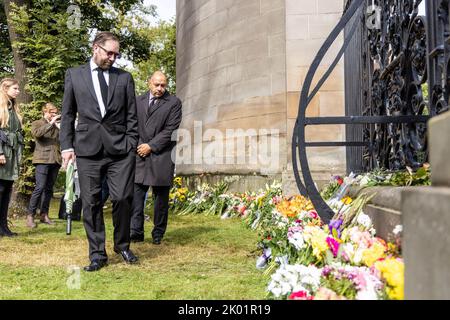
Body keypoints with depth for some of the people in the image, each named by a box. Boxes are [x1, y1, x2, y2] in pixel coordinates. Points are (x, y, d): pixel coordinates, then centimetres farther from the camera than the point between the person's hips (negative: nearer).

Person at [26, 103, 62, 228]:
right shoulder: (37, 123, 9)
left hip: (55, 160, 5)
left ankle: (44, 215, 11)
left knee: (49, 188, 5)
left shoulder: (57, 125, 21)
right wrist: (51, 123, -15)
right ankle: (30, 215, -9)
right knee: (40, 187, -13)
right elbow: (36, 133, -13)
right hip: (43, 159, -5)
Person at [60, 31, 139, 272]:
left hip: (120, 148, 0)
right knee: (91, 202, 2)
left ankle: (122, 246, 18)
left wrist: (131, 145, 1)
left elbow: (132, 115, 10)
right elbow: (67, 114, 10)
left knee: (122, 198, -4)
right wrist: (67, 146, 2)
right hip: (88, 148, 0)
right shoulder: (74, 75, 11)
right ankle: (97, 254, 13)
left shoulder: (124, 78, 12)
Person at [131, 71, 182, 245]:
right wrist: (138, 146, -3)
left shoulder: (174, 103, 2)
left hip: (162, 156, -2)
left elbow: (170, 130, -6)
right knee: (136, 193, -4)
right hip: (140, 154, 3)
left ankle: (158, 234, 14)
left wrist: (151, 145, -10)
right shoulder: (138, 101, 14)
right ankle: (136, 232, 1)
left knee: (161, 197, 4)